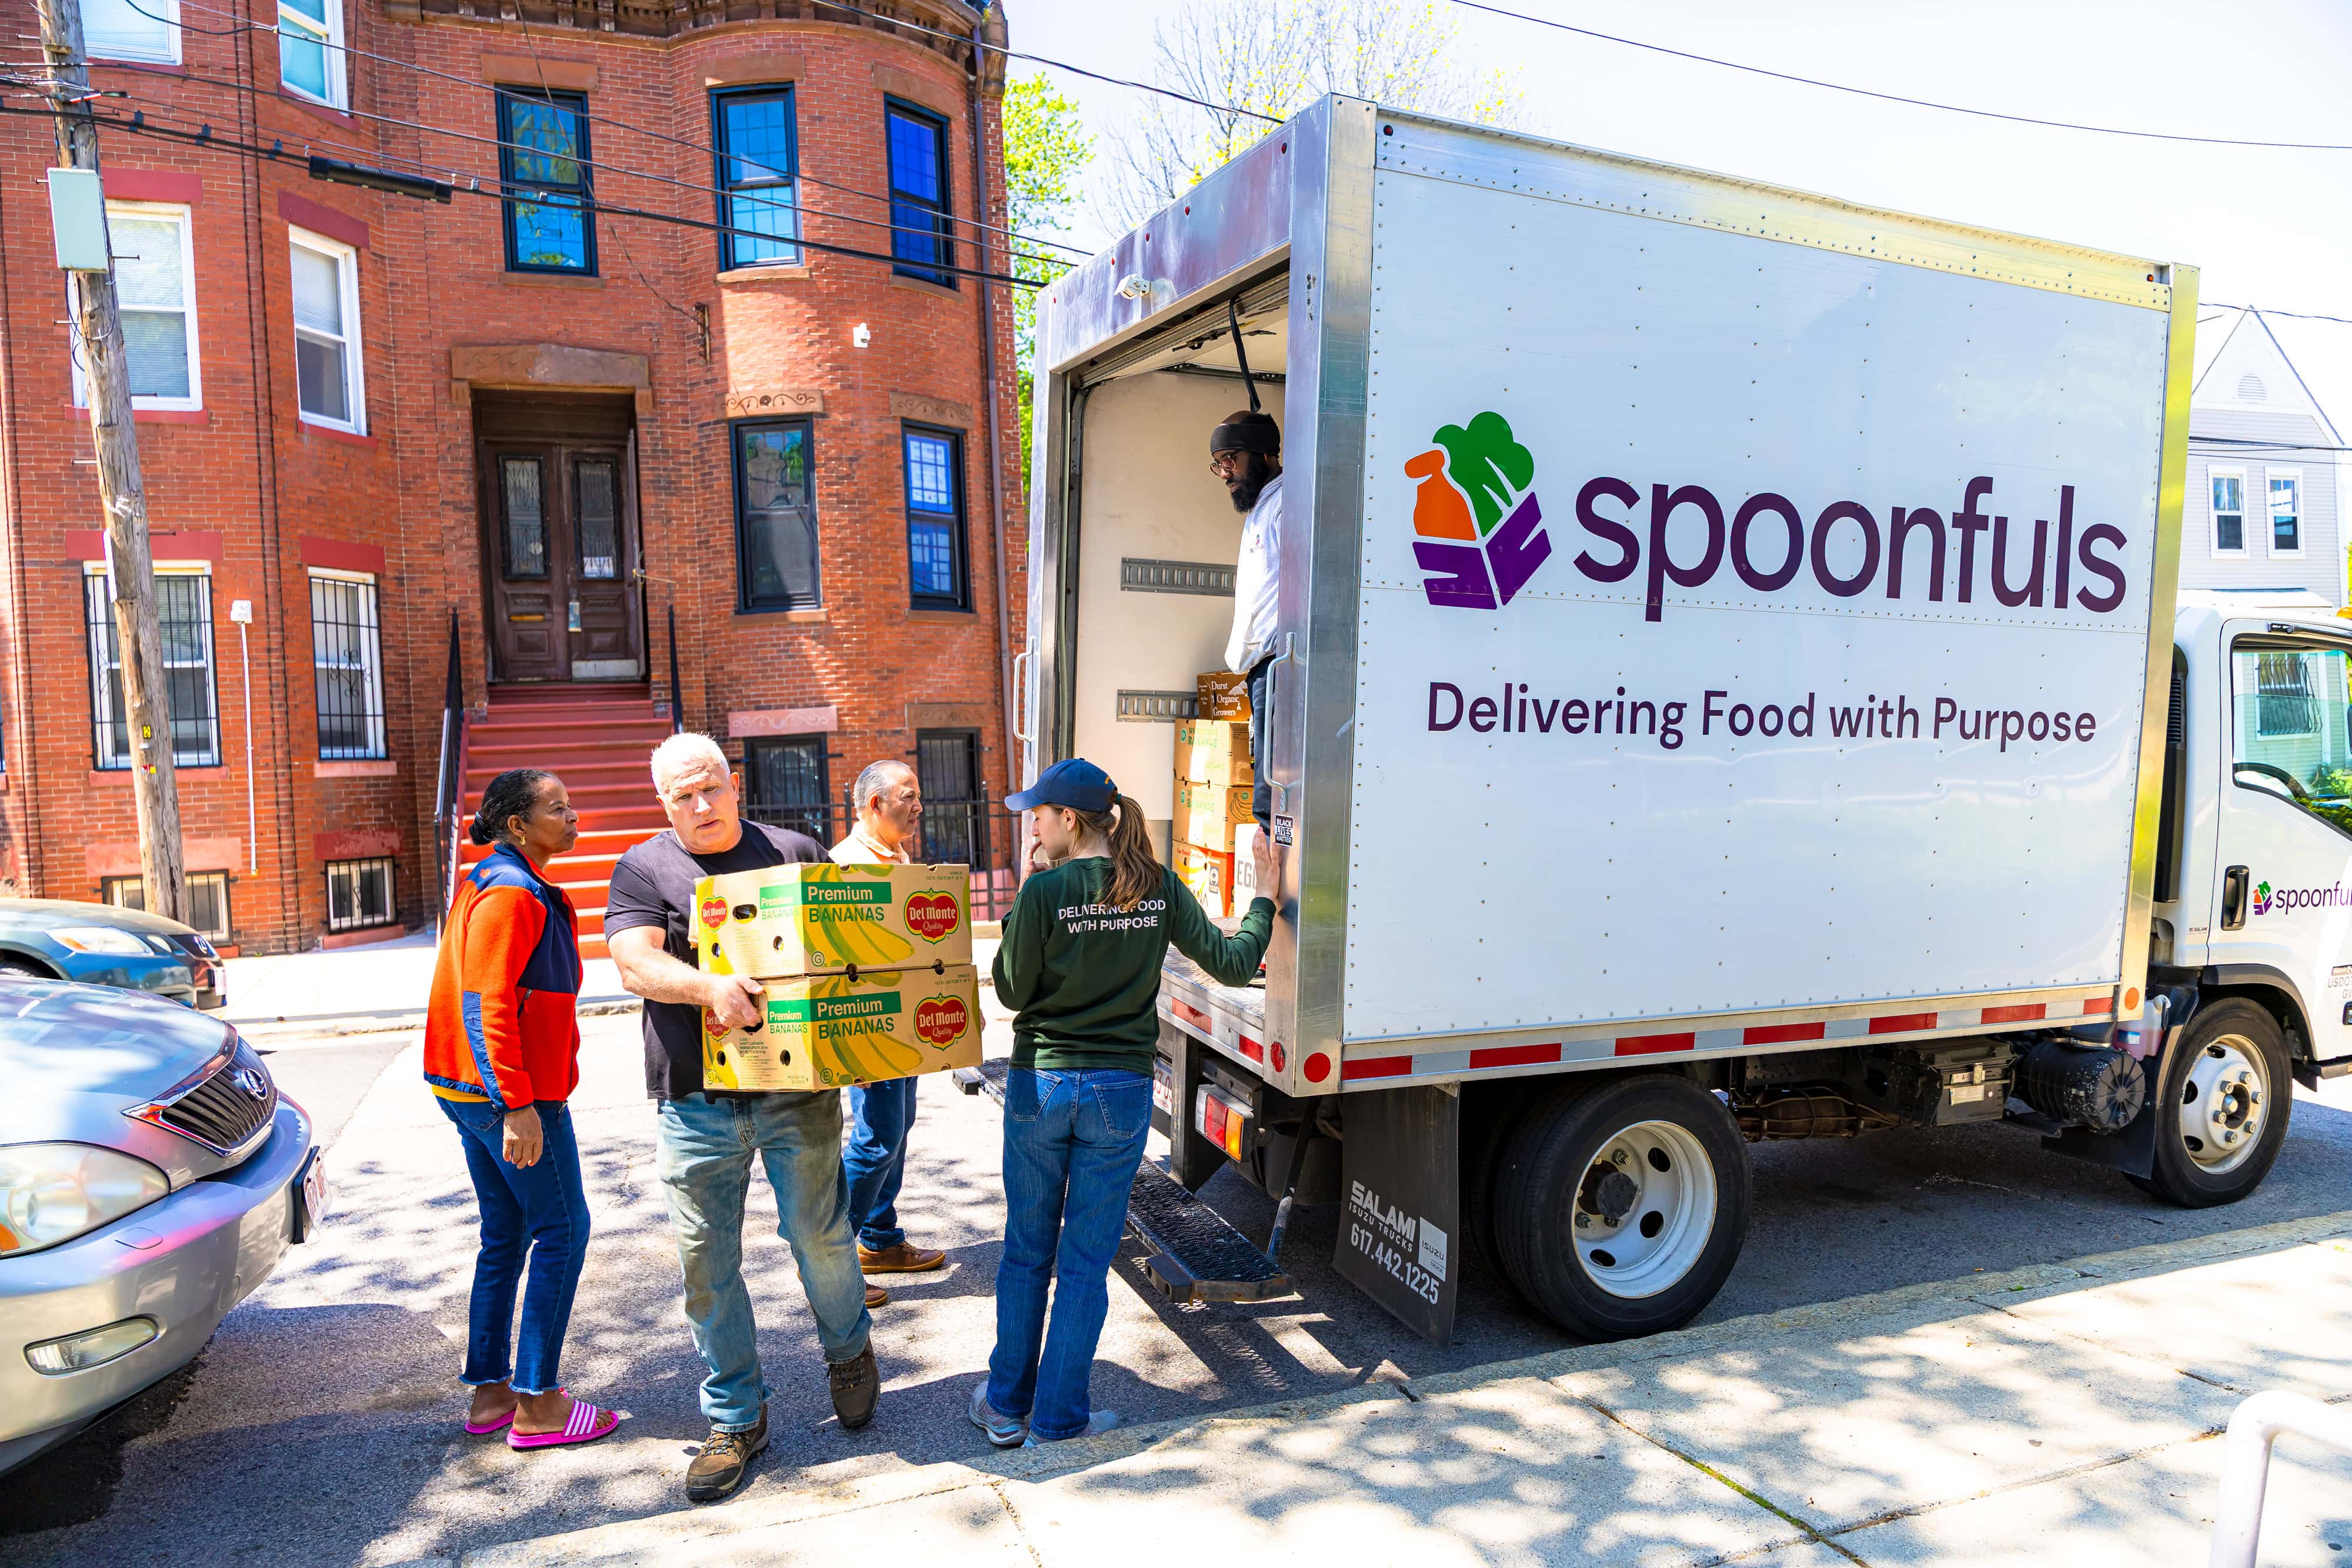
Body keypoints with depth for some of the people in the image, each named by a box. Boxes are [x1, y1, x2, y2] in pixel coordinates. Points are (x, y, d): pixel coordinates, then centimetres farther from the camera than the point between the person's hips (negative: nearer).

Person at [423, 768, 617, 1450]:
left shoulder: (487, 883, 15)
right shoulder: (512, 893, -18)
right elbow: (486, 1004, -24)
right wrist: (518, 1105, -26)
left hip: (473, 1090, 10)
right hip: (513, 1092, -10)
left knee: (504, 1237, 16)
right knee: (562, 1232, -1)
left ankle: (490, 1393, 24)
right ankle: (537, 1405, 5)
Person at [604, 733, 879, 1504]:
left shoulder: (795, 853, 7)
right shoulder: (643, 871, 4)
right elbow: (637, 964, -12)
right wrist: (709, 988, -31)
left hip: (798, 1087, 0)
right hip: (695, 1100, 0)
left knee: (819, 1233, 7)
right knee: (707, 1260, 7)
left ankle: (848, 1352, 37)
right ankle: (737, 1419, 25)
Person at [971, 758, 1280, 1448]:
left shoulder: (1044, 891, -13)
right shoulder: (1159, 888, -4)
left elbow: (1013, 991, -6)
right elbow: (1234, 964, 0)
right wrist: (1265, 899, 14)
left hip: (1040, 1084, -1)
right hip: (1121, 1089, 1)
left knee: (1026, 1251, 16)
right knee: (1085, 1261, 12)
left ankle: (1006, 1406, 28)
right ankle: (1059, 1417, 21)